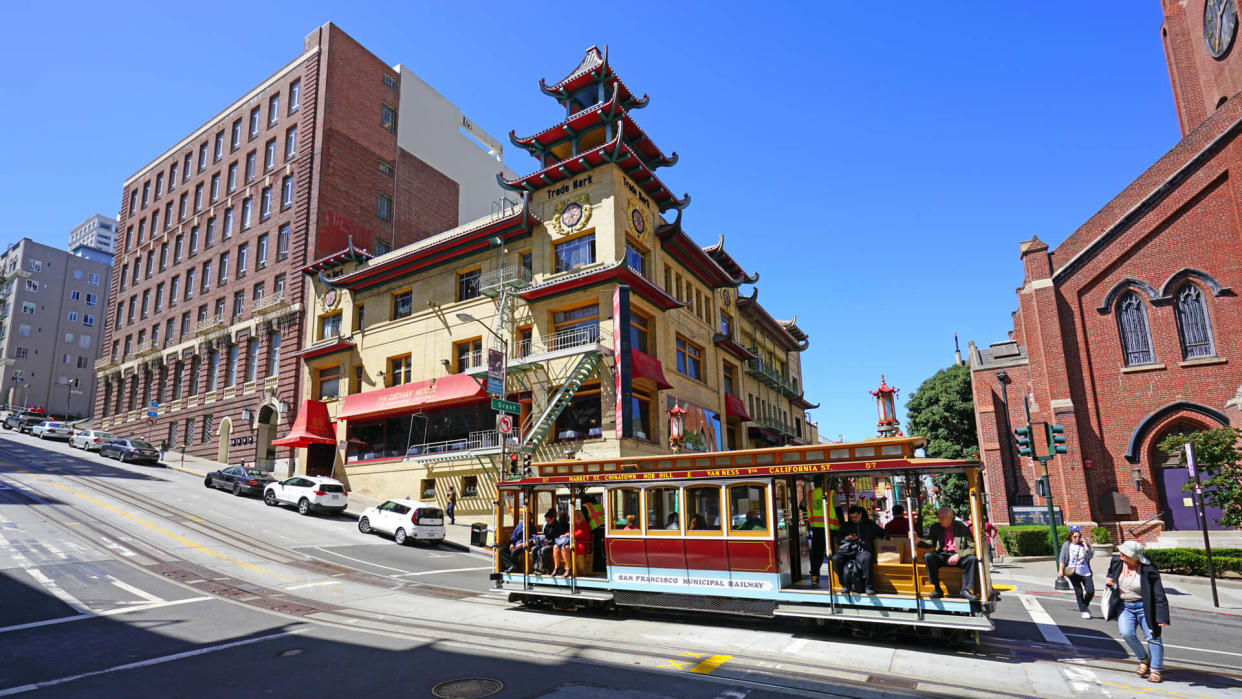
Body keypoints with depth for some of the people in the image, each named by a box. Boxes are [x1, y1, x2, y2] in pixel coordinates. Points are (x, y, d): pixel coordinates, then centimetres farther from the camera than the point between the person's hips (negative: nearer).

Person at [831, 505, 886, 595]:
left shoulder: (870, 524, 24)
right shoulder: (846, 525, 25)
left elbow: (882, 533, 29)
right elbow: (837, 539, 19)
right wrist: (847, 538, 0)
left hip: (862, 551, -2)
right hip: (847, 551, 2)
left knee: (866, 558, -39)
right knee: (835, 558, -30)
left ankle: (868, 586, -32)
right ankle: (845, 584, -16)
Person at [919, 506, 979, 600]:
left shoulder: (962, 527, 3)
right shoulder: (935, 528, 10)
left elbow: (972, 547, 0)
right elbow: (930, 542, -3)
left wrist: (959, 555, -15)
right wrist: (918, 540, -23)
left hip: (957, 557, -1)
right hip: (941, 556, 1)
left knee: (972, 559, -31)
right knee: (928, 556, -29)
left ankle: (966, 590, -21)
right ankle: (937, 590, -21)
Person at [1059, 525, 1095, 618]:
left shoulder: (1084, 545, 10)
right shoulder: (1067, 545, 5)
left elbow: (1090, 555, -5)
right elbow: (1062, 558, 2)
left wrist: (1085, 544, -6)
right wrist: (1061, 569, -7)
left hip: (1085, 571, 2)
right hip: (1073, 572, -2)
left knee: (1091, 591, -4)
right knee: (1079, 592, 1)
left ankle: (1085, 605, 24)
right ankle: (1084, 611, 12)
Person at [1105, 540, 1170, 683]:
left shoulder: (1148, 571, -17)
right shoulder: (1117, 562, -3)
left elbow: (1159, 595, -14)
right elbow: (1110, 574, 19)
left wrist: (1162, 617, -18)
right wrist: (1108, 581, -5)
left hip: (1144, 606, -3)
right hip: (1124, 606, 3)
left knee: (1152, 636, 1)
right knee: (1126, 633, -12)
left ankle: (1156, 669, 17)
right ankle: (1143, 660, 13)